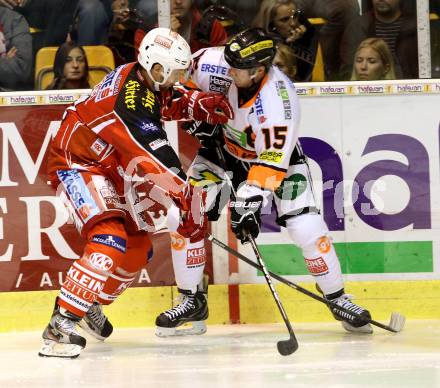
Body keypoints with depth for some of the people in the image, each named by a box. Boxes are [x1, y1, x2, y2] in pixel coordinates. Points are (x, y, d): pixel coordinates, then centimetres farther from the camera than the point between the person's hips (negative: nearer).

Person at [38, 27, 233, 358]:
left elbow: (170, 100, 20)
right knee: (110, 241, -29)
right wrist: (188, 201, -34)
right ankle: (62, 324, -31)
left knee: (138, 249, 13)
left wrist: (202, 104, -1)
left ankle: (90, 306, 33)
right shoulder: (131, 100, -31)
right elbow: (156, 160, -35)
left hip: (109, 169, 10)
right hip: (77, 166, -10)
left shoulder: (144, 80, -2)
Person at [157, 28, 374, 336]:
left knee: (306, 227, -15)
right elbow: (187, 70, -2)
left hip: (275, 152, -4)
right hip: (224, 147, 4)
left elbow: (272, 161, -38)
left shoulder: (279, 101, -38)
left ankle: (337, 298, 6)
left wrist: (249, 201, -44)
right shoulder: (218, 64, -26)